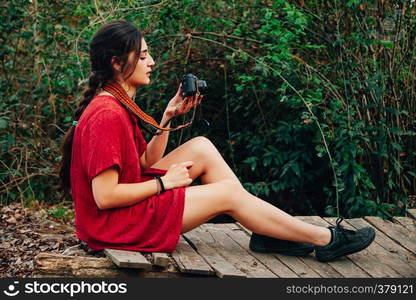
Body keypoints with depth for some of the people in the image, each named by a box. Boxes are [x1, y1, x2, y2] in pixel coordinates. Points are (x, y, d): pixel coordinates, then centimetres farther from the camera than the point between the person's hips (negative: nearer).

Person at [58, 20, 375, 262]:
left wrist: (168, 116, 4)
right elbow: (105, 196, -27)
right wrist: (164, 182, -16)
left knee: (202, 148, 7)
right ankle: (325, 240, 3)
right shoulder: (107, 115, -23)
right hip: (116, 222, -10)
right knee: (229, 193, -8)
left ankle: (265, 234, 5)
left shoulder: (116, 104, 9)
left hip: (129, 200, 11)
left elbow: (144, 162, 12)